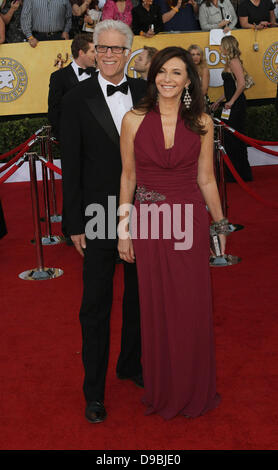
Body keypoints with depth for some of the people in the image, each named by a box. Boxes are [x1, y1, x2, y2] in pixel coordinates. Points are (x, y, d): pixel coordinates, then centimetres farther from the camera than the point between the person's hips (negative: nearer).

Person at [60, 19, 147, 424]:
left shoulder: (145, 93, 2)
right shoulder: (77, 99, -7)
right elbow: (71, 166, -6)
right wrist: (75, 223, -8)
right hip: (99, 215, -3)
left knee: (139, 294, 17)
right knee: (96, 305, 6)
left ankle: (132, 364, 38)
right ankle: (94, 390, 20)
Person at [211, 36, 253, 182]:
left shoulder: (234, 62, -13)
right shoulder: (230, 62, 17)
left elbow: (242, 84, -23)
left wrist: (232, 101, -18)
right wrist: (219, 100, 25)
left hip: (236, 105, -10)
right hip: (232, 105, 10)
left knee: (233, 138, -5)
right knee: (230, 138, 12)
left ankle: (239, 174, 4)